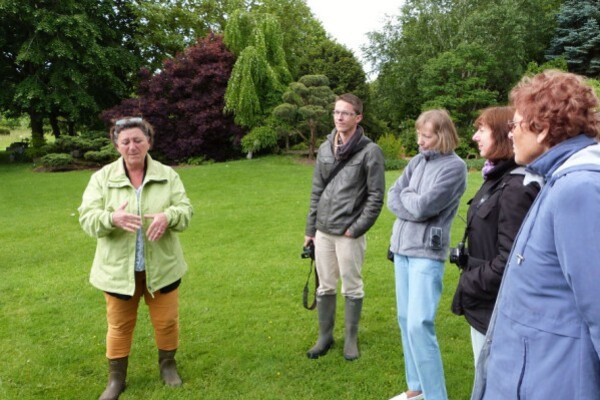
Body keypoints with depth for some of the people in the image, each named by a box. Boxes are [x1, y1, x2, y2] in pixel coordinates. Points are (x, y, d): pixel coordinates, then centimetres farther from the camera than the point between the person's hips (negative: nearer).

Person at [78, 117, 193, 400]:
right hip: (118, 269, 0)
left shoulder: (167, 175, -2)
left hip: (161, 266, 1)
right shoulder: (102, 177, -3)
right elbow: (87, 217, -10)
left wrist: (168, 216, -31)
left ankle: (167, 364, 38)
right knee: (119, 325, 13)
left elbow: (185, 210, -7)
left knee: (166, 321, 12)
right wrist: (112, 218, -32)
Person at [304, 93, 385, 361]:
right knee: (325, 287, 14)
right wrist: (310, 229, 11)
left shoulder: (370, 151, -8)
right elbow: (316, 192, 12)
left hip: (349, 233, -5)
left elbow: (376, 196, -9)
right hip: (323, 231, 5)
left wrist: (357, 228, -13)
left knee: (352, 287, 9)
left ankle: (351, 339, 26)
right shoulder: (325, 149, 9)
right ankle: (324, 336, 30)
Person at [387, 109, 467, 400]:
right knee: (405, 321, 12)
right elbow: (392, 198, 4)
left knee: (419, 326, -12)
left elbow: (423, 207, -18)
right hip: (401, 248, 7)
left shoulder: (454, 166, -10)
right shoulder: (417, 161, 10)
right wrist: (414, 205, -12)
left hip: (427, 253, -7)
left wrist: (405, 194, 1)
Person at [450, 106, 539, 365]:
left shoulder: (515, 188, -23)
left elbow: (510, 261, -26)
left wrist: (469, 285, -14)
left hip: (497, 310, -9)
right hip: (485, 305, 10)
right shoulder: (497, 179, 8)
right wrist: (471, 280, 9)